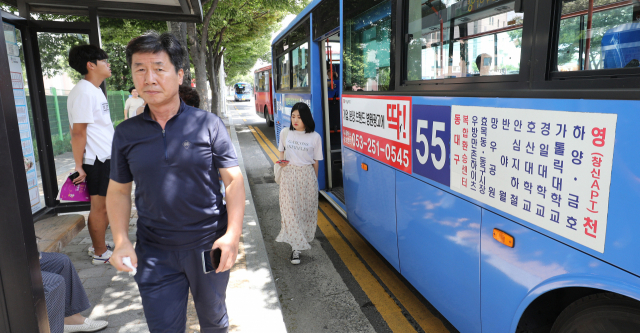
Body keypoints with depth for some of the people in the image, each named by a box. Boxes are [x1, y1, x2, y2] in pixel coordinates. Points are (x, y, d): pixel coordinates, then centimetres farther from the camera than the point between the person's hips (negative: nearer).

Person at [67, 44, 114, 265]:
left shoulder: (95, 90, 15)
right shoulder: (83, 92, -16)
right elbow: (78, 133, -20)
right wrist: (79, 166, -19)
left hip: (106, 158, 10)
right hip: (96, 161, -10)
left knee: (108, 206, 17)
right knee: (99, 207, 2)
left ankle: (98, 246, 31)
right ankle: (100, 253, 15)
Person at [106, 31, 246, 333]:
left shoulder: (207, 124, -7)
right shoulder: (126, 133, 1)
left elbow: (233, 179, -7)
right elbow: (118, 191, 8)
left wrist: (232, 234, -17)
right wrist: (121, 241, -5)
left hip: (208, 246, -1)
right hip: (154, 252, 2)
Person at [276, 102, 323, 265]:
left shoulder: (315, 137, -1)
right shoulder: (285, 133, 5)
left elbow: (315, 161, 5)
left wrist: (314, 180, 7)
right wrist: (282, 163, 0)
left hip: (307, 175, 0)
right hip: (289, 174, 1)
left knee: (306, 209, 4)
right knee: (290, 210, -5)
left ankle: (302, 238, 27)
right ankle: (295, 248, -1)